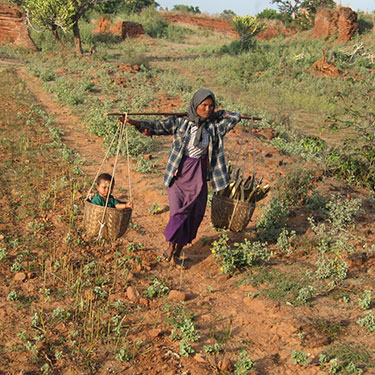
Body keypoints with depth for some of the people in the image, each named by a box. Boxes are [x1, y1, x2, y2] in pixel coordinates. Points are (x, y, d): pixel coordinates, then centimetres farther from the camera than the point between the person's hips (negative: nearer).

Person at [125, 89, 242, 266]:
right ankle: (171, 245, 21)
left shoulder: (214, 126, 3)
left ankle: (178, 252, 24)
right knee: (178, 211, -5)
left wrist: (216, 113, 6)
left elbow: (236, 116, 12)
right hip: (179, 173, -3)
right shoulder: (179, 122, -5)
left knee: (193, 215, 7)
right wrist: (138, 124, -27)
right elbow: (159, 126, -13)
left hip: (199, 175, 3)